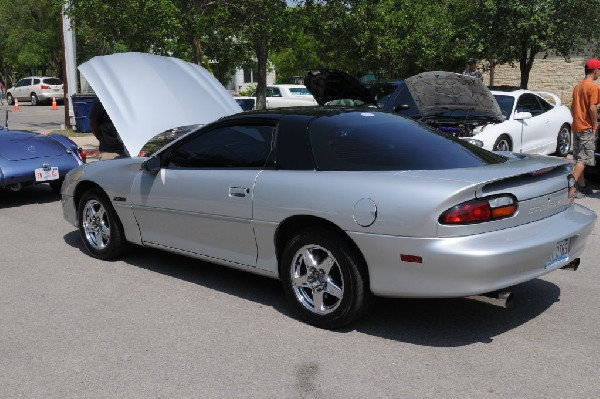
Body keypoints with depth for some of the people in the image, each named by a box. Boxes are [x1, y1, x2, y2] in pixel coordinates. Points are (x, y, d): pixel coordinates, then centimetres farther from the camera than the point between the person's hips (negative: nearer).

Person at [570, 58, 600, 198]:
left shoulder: (578, 86, 12)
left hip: (576, 127, 8)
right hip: (587, 128, -8)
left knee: (579, 158, 13)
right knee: (583, 159, -8)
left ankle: (582, 186, 22)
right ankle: (572, 190, -14)